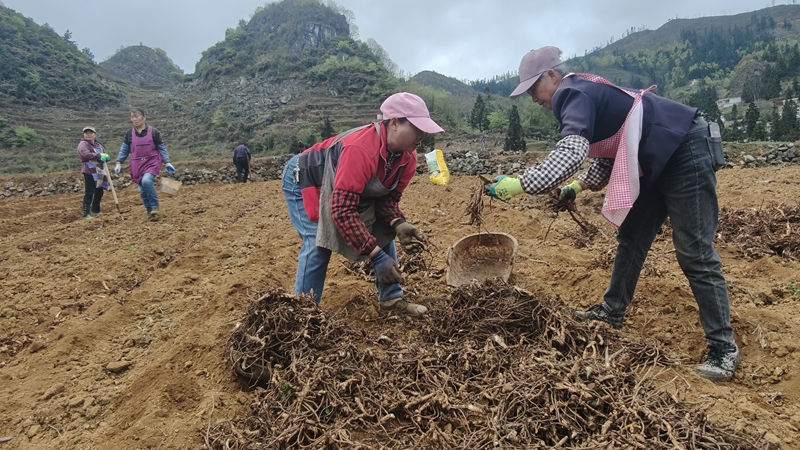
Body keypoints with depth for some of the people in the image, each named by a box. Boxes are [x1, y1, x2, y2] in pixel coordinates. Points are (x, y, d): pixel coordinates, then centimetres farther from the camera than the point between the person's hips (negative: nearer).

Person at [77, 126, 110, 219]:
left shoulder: (98, 144, 18)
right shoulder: (83, 144, -6)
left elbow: (104, 153, 14)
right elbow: (86, 154, -22)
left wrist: (106, 156, -11)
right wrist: (99, 155, -22)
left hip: (99, 171, 8)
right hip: (89, 171, -8)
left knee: (99, 192, 15)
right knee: (89, 193, -9)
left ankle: (96, 210, 31)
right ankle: (86, 213, -7)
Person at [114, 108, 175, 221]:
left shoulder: (153, 132, -3)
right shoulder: (129, 134, 4)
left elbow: (161, 148, 2)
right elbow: (124, 149, 11)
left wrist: (167, 163, -2)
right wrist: (119, 163, 4)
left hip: (152, 162, -3)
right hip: (137, 165, 4)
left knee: (146, 181, -28)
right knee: (142, 190, 3)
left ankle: (155, 207, -15)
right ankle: (150, 211, 17)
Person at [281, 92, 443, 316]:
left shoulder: (407, 155, -17)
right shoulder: (360, 150, -42)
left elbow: (389, 196, -6)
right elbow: (342, 210, -43)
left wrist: (398, 223, -28)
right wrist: (376, 256, -43)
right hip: (304, 180, -8)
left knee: (382, 231, 1)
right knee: (318, 244, -20)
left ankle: (392, 298, 12)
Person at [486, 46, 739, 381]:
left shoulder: (574, 94, -17)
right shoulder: (586, 94, 14)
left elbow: (571, 152, -34)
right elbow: (609, 152, 21)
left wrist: (519, 184, -35)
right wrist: (579, 186, 13)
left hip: (687, 154, -11)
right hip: (658, 162, 11)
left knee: (694, 254, -7)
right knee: (632, 238, 14)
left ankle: (724, 350, 3)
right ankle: (613, 312, 27)